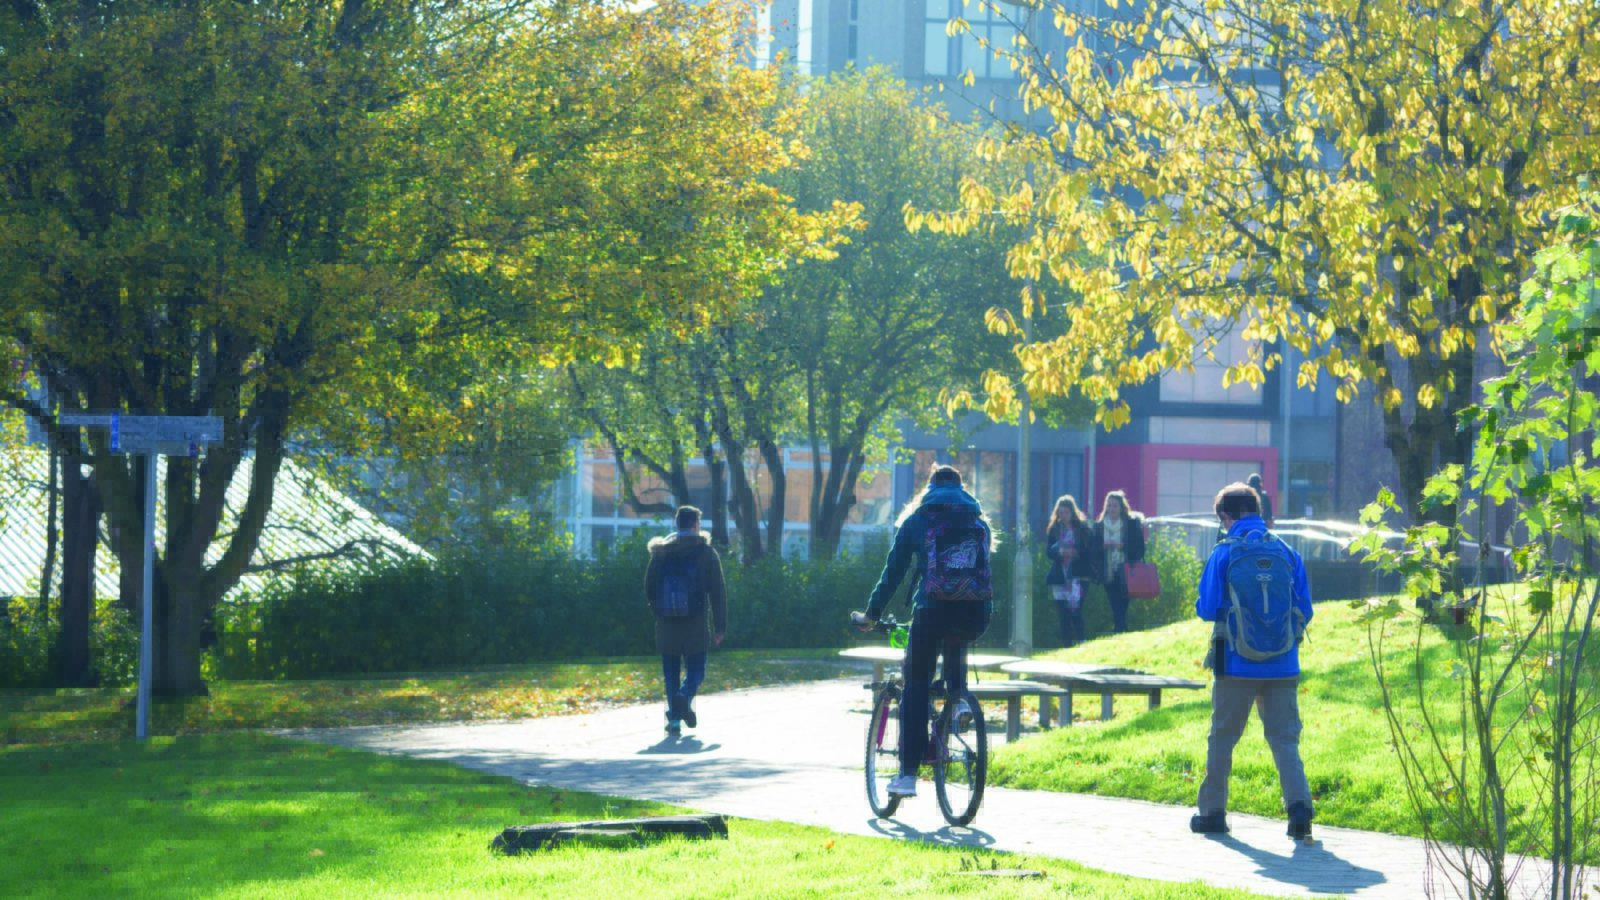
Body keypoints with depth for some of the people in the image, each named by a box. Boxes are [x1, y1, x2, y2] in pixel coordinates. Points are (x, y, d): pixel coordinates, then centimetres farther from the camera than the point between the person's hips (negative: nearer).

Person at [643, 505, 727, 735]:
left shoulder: (660, 552, 5)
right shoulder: (706, 552, -1)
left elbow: (649, 589, 5)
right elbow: (717, 593, -2)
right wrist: (720, 626, 1)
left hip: (667, 625, 2)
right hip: (696, 626, -2)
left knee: (671, 673, 10)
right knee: (695, 670, 8)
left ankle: (674, 718, 3)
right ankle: (685, 697, -22)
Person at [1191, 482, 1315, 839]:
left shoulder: (1224, 553, -7)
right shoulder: (1288, 552, 3)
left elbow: (1207, 609, -7)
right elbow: (1305, 610, 5)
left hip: (1237, 663, -2)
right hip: (1283, 664, 2)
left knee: (1223, 736, 11)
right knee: (1284, 737, 4)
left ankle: (1212, 811, 19)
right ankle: (1299, 803, -16)